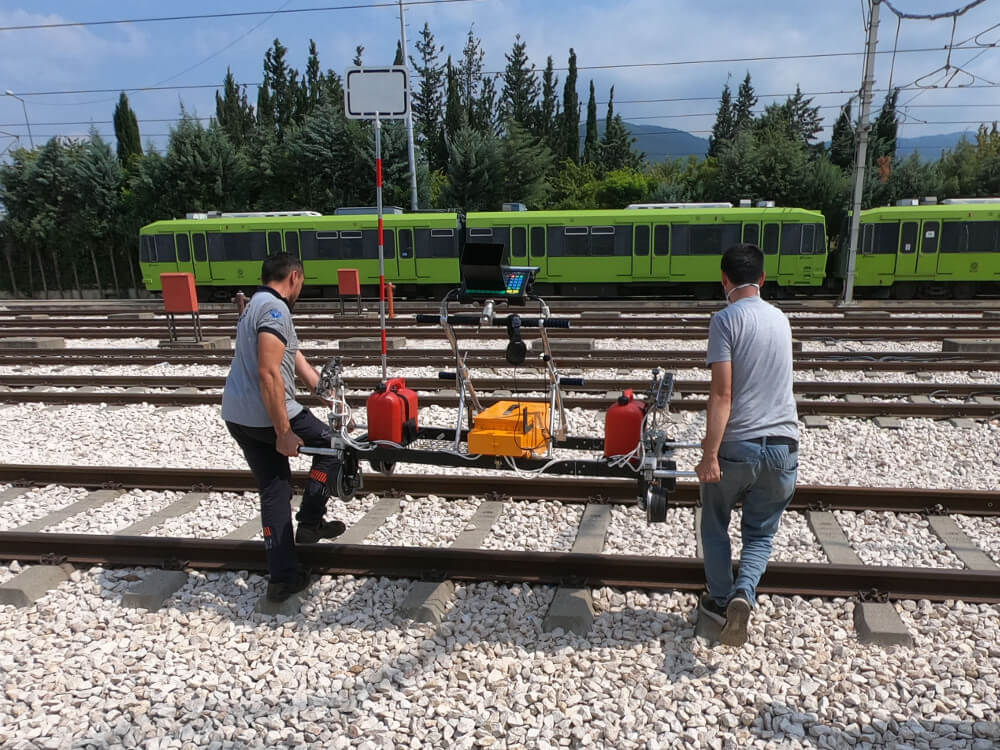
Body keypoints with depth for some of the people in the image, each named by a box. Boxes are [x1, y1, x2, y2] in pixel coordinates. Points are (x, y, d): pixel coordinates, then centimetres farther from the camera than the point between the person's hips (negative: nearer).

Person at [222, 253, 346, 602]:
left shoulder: (257, 304, 19)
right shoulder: (275, 309, -15)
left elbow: (299, 362, 20)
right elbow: (269, 374, -24)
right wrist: (284, 433, -22)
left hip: (237, 416, 9)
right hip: (266, 415, -9)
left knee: (273, 490, 14)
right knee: (333, 444, 12)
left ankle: (282, 577, 17)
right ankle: (310, 522, 14)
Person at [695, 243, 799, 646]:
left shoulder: (726, 319, -10)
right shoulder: (780, 319, 10)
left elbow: (722, 393, -19)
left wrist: (710, 455, -17)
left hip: (737, 447, -5)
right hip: (782, 446, 5)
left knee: (715, 526, 18)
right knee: (760, 534, 15)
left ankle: (721, 601, 26)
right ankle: (744, 594, -7)